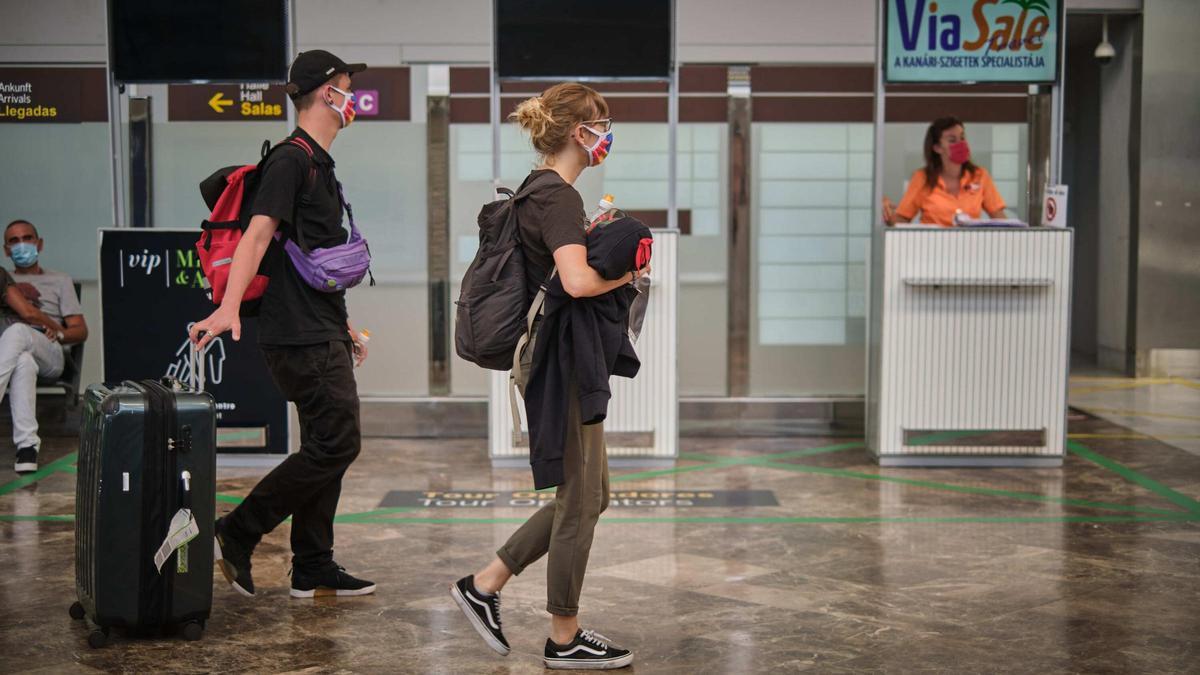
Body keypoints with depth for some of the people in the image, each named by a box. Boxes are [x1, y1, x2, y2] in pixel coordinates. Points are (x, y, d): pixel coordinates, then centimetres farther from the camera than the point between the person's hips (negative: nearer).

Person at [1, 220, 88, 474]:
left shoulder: (60, 281, 26)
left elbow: (81, 331, 13)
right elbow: (27, 312, 1)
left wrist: (59, 334, -7)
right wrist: (52, 325, 8)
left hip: (51, 355, 0)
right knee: (24, 361, -40)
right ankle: (27, 445, -55)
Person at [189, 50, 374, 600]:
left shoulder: (318, 163, 19)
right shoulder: (292, 159, -11)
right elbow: (259, 232, -23)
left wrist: (344, 325, 29)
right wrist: (229, 307, -36)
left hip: (321, 334, 10)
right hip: (300, 337, -10)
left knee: (326, 446, 11)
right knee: (336, 444, -10)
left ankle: (314, 570, 17)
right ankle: (236, 534, -2)